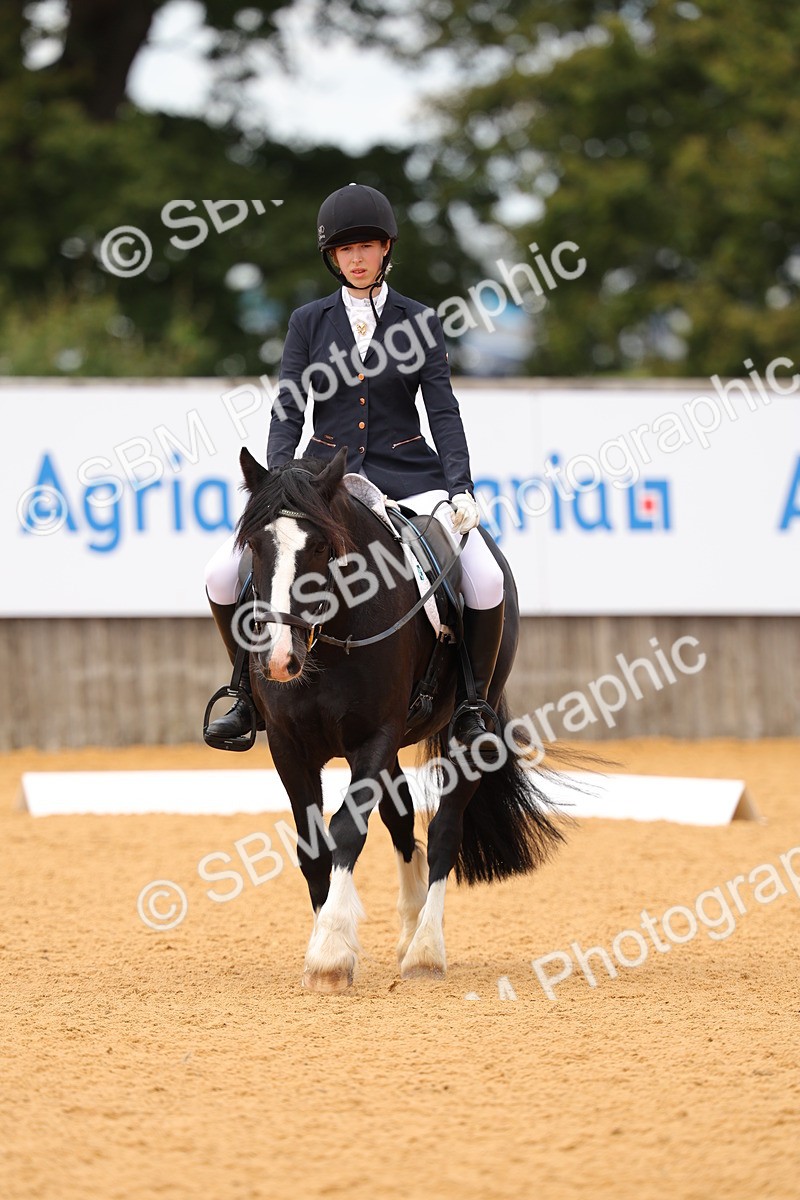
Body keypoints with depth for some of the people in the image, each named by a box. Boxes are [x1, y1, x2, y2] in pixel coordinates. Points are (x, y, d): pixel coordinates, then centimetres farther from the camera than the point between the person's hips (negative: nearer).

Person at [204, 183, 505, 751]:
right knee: (224, 575, -16)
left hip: (407, 479, -1)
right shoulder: (310, 322, 7)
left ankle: (472, 703, -3)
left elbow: (444, 412, -1)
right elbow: (288, 409, 1)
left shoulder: (419, 321, 4)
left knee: (487, 583, -25)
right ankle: (252, 690, 7)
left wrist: (461, 489, -14)